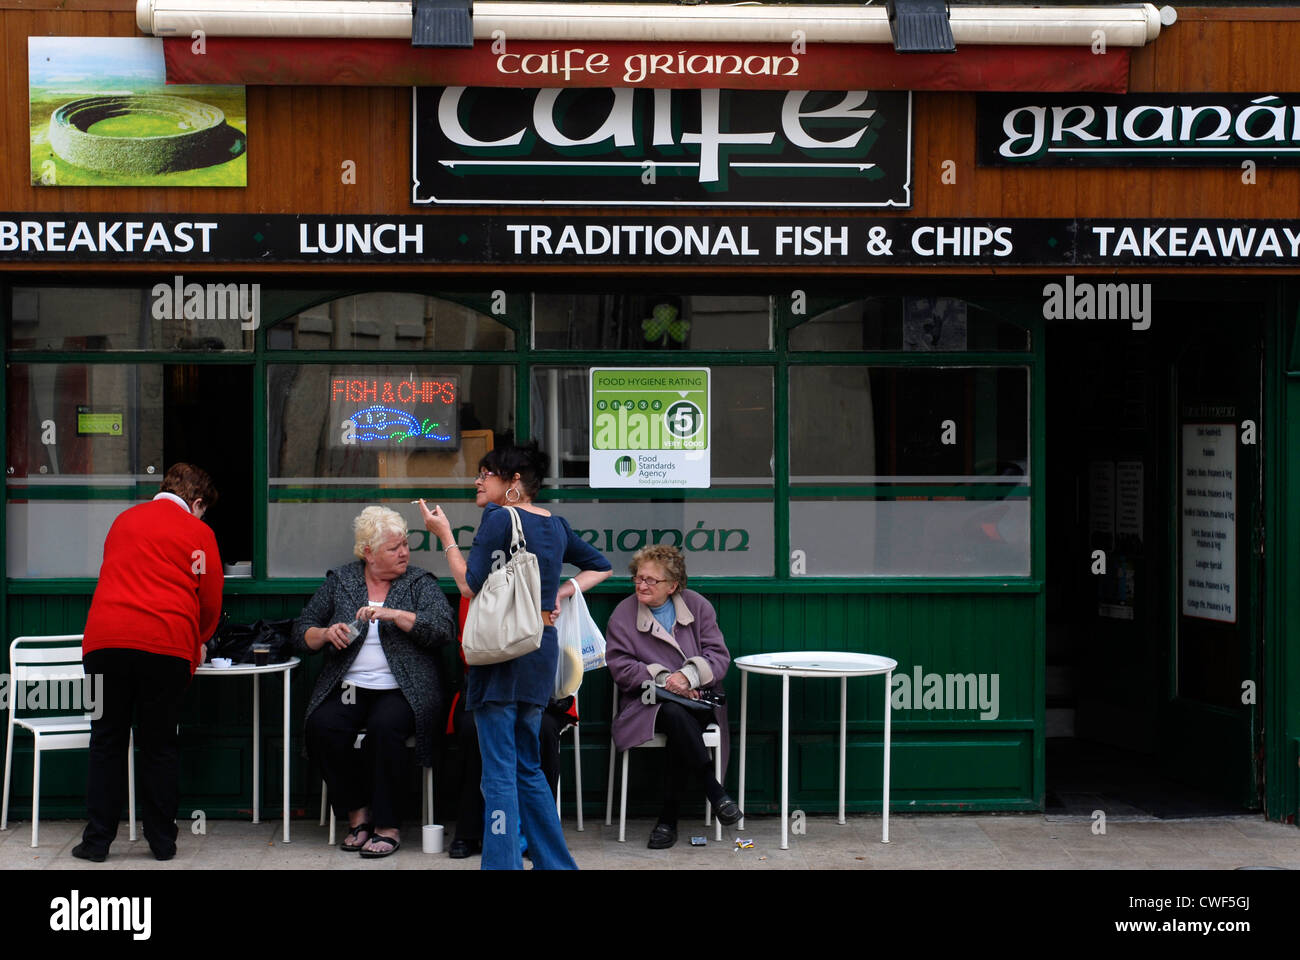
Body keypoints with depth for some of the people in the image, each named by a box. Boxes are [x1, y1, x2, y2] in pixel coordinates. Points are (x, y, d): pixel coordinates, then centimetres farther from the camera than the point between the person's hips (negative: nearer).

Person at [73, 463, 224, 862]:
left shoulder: (124, 521, 20)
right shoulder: (198, 533, 8)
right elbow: (211, 603, 10)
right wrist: (197, 642, 29)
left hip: (106, 638, 2)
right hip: (166, 643, -2)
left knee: (107, 741, 8)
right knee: (159, 744, 7)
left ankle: (97, 840, 8)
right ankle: (162, 840, 12)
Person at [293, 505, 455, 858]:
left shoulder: (420, 583, 8)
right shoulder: (339, 581, 13)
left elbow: (444, 628, -9)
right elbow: (301, 632, 13)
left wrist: (393, 614, -17)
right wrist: (326, 634, -8)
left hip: (400, 689, -2)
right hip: (348, 687, 2)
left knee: (385, 726, -33)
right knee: (322, 726, -27)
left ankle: (388, 826, -21)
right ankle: (357, 814, -11)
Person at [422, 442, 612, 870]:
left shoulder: (499, 517, -9)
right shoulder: (554, 523, 13)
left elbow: (470, 585, -13)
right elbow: (600, 566, 25)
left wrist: (445, 534, -3)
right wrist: (561, 593, 14)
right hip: (543, 647, 8)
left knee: (499, 770, -6)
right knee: (527, 767, 16)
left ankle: (502, 864, -8)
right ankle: (556, 863, 18)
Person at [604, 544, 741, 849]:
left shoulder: (697, 606, 8)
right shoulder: (622, 615, 5)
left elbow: (719, 656, 1)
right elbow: (620, 667, -4)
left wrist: (688, 675, -18)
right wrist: (662, 679, -16)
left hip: (695, 700, 1)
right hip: (648, 703, -1)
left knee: (680, 722, -35)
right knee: (676, 714, -37)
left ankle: (668, 818, -23)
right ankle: (715, 793, -27)